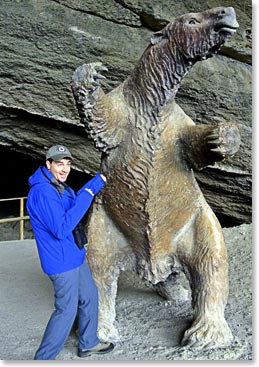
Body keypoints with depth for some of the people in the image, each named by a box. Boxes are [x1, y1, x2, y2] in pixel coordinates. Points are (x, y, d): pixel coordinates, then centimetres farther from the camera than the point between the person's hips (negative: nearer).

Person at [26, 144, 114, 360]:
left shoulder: (60, 187, 7)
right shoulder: (42, 191, -25)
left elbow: (75, 203, 22)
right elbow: (61, 229, -31)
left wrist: (93, 185, 8)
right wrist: (87, 195, -29)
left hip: (75, 257, 10)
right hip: (62, 262, -10)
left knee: (90, 296, 21)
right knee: (67, 310, 0)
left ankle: (88, 344, 39)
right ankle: (43, 359, 16)